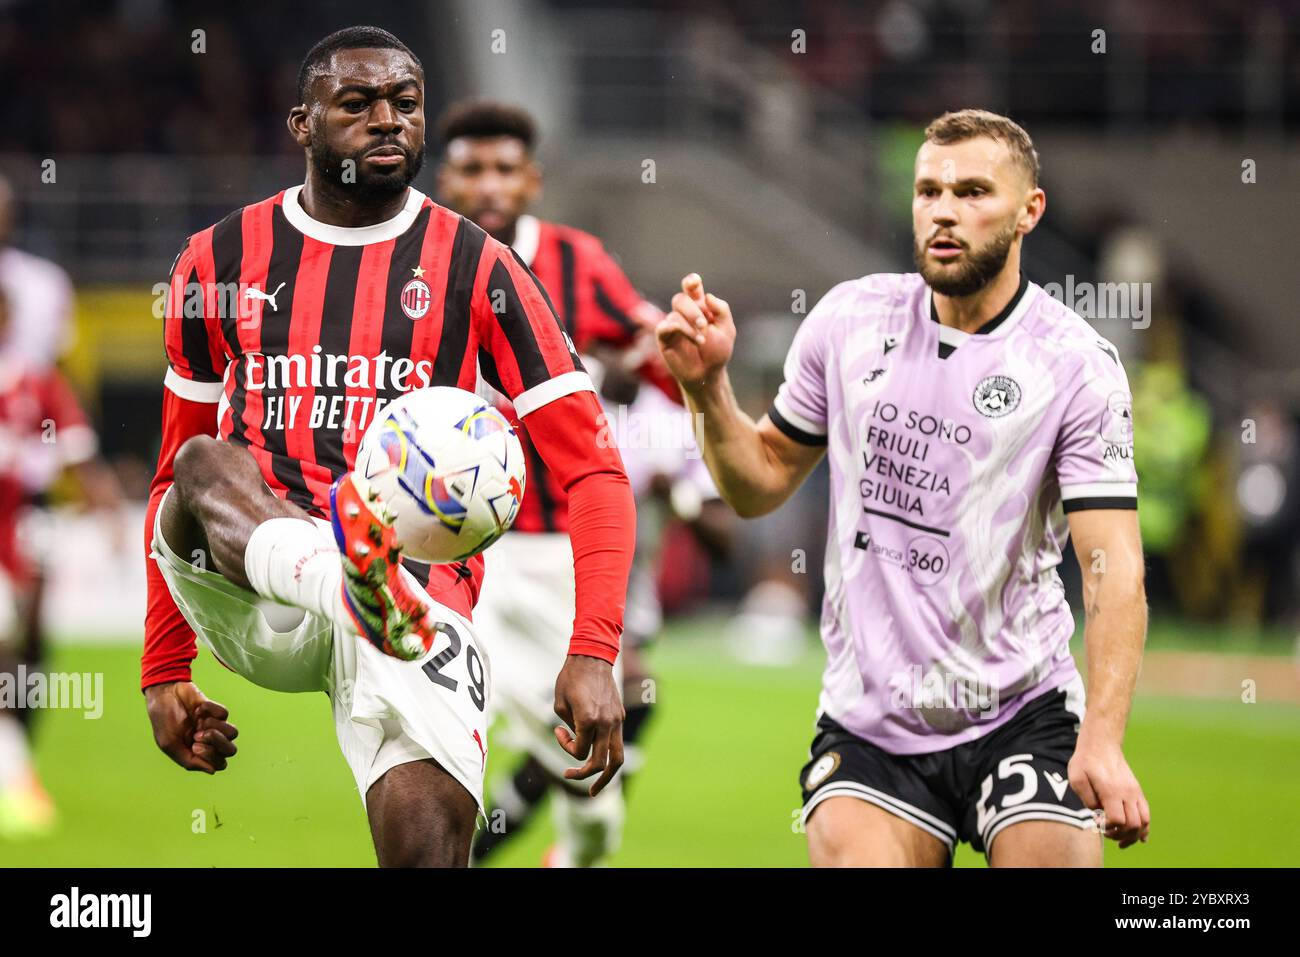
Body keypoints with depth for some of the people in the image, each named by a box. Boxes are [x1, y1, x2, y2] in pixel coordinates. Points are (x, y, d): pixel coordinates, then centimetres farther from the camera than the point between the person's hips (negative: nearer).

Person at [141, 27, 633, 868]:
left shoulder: (478, 269, 6)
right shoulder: (224, 260, 14)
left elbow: (591, 472, 2)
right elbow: (176, 471, 24)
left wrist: (593, 654, -12)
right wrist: (164, 670, 22)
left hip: (418, 594, -1)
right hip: (243, 604, 1)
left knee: (429, 844, -23)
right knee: (205, 465, -30)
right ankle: (349, 583, -58)